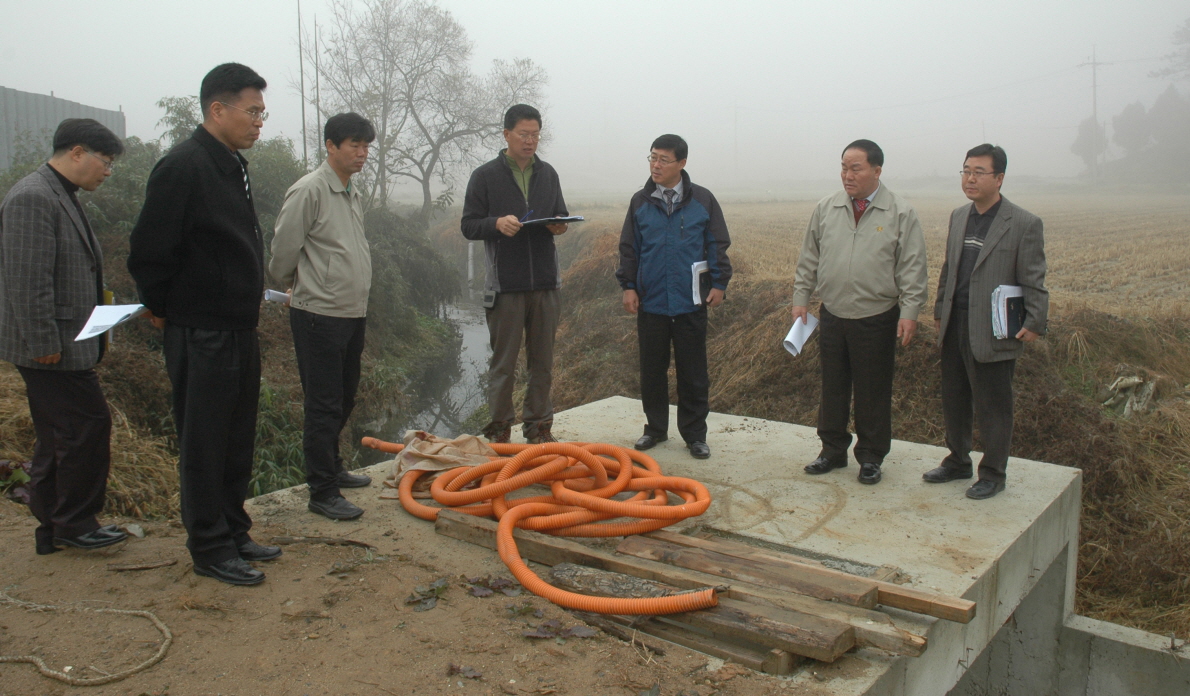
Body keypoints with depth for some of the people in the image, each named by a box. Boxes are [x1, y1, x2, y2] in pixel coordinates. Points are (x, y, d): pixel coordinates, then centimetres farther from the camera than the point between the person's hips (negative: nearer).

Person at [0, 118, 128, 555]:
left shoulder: (61, 196, 17)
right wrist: (44, 344, -22)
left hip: (65, 347, 10)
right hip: (52, 351, -10)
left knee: (61, 438, 14)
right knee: (88, 426, -5)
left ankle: (54, 528, 23)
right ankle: (75, 524, 8)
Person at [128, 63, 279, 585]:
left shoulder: (232, 165, 13)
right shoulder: (183, 166, -17)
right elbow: (148, 252, -17)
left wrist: (249, 298, 15)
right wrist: (162, 308, -6)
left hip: (239, 329, 9)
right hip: (200, 335, -9)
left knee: (237, 441, 16)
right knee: (203, 444, 2)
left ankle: (233, 533, 29)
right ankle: (209, 548, 14)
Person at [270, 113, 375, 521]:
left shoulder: (354, 195, 15)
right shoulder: (309, 190, -13)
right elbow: (283, 250, -11)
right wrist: (295, 285, 6)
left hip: (353, 314, 8)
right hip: (319, 315, -8)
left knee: (344, 400, 18)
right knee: (324, 406, -4)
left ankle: (332, 467, 34)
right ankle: (322, 492, 4)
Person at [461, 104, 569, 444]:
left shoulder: (548, 174, 14)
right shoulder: (485, 176, 0)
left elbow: (560, 217, 21)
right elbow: (469, 226, -1)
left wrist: (560, 226, -3)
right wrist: (497, 223, -21)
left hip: (545, 283, 4)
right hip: (505, 285, -4)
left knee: (543, 361, 9)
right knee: (503, 362, 3)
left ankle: (538, 426, 20)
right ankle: (499, 428, 14)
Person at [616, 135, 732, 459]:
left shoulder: (703, 200, 1)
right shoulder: (640, 202, 5)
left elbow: (718, 245, 5)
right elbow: (628, 247, 10)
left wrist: (719, 283, -1)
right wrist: (628, 285, 3)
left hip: (690, 303, -2)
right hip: (650, 302, 2)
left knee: (692, 373, 5)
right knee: (651, 371, 10)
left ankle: (695, 434, 17)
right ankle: (655, 429, 24)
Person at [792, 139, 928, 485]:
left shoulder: (901, 213, -4)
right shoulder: (825, 209, 6)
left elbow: (912, 269, -4)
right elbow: (809, 260, 12)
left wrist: (909, 312, -9)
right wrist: (800, 298, 9)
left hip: (877, 319, -3)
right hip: (832, 316, 3)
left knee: (873, 392, 6)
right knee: (832, 388, 11)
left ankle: (870, 457, 20)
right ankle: (833, 450, 25)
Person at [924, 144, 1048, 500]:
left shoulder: (1024, 224, -8)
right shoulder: (958, 216, 11)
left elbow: (1033, 281, -8)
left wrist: (1034, 323, -13)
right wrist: (939, 311, 18)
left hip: (994, 334, -6)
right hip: (955, 329, 6)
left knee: (992, 407, 5)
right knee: (954, 400, 15)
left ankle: (993, 474, 19)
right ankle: (957, 461, 32)